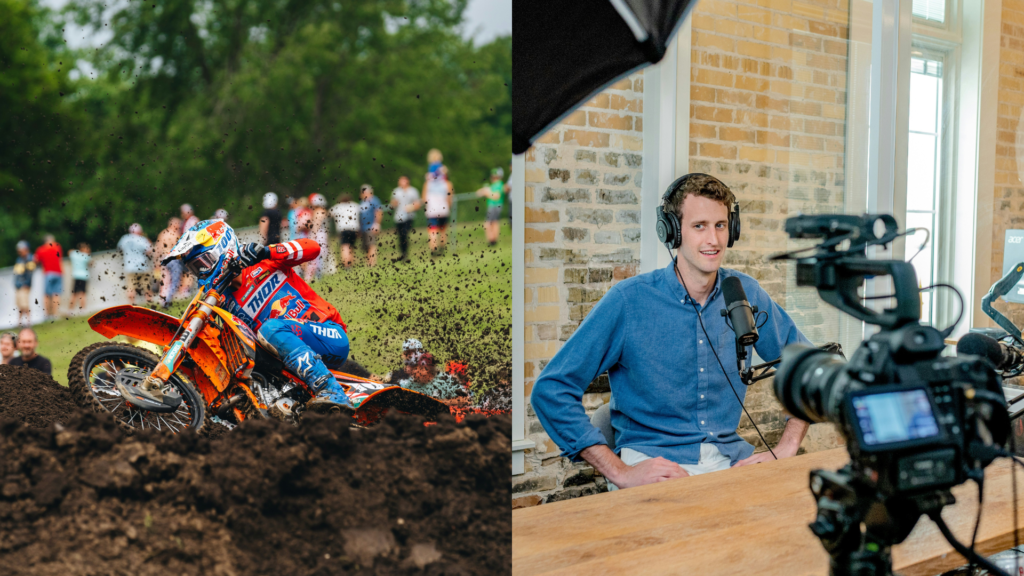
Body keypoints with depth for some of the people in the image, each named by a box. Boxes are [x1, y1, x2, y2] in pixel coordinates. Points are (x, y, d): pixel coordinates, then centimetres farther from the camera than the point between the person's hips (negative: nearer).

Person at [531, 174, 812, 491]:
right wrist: (620, 472, -16)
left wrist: (784, 451, 3)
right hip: (651, 461, -4)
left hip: (730, 457, 4)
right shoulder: (629, 300, -7)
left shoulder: (745, 294, 6)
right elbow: (551, 390, -10)